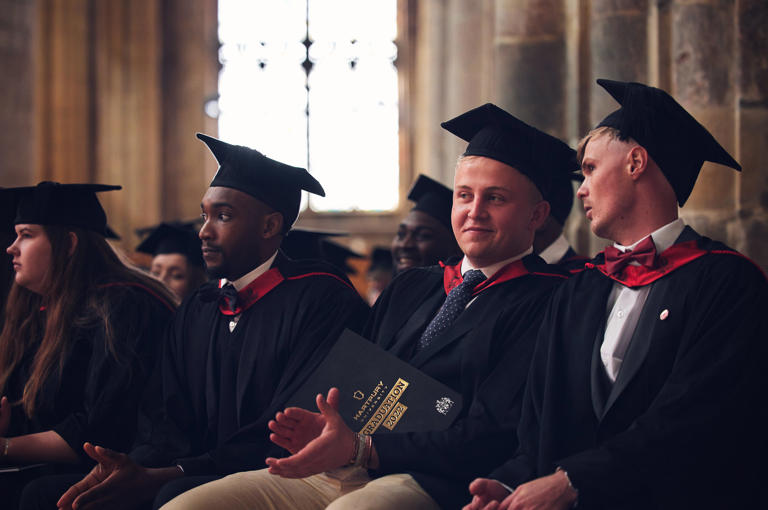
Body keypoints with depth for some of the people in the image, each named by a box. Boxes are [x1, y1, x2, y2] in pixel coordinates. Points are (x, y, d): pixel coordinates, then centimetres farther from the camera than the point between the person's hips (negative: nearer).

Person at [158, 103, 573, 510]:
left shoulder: (540, 302, 0)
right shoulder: (409, 289, 24)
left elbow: (494, 435, -10)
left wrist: (362, 447, -15)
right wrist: (327, 427, -4)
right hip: (334, 475, 6)